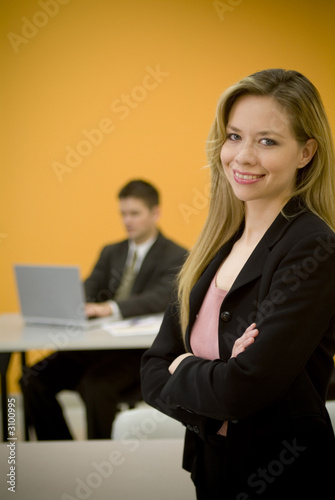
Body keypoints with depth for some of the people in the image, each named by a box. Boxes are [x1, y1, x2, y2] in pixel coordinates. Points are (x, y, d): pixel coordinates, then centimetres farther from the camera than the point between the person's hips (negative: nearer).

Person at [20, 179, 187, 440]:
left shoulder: (177, 258, -2)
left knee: (97, 384, -34)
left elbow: (161, 299, -20)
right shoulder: (111, 252, 20)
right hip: (99, 345, 7)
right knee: (34, 379, -12)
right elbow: (88, 291, 9)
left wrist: (110, 308, -36)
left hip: (142, 352, -6)